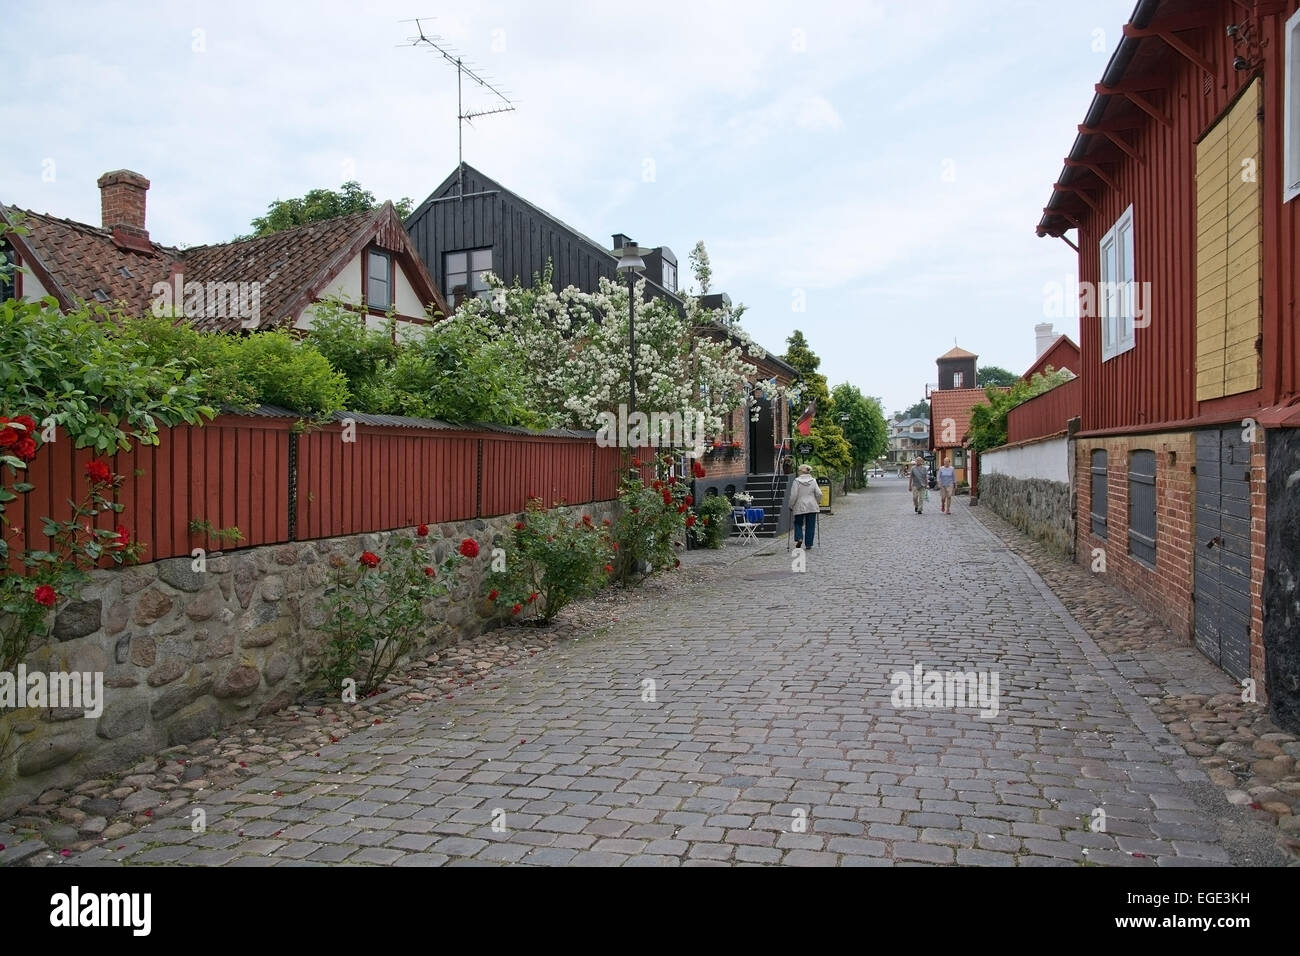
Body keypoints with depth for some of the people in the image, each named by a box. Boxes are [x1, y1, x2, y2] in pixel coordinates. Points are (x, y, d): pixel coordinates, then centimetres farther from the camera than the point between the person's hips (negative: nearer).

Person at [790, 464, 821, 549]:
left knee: (798, 523, 14)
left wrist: (791, 506, 1)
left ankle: (799, 538, -8)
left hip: (800, 507, -2)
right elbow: (819, 493, -3)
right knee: (810, 526, 9)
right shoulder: (813, 480, 0)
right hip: (812, 507, 2)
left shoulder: (797, 481, -8)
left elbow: (794, 495, -10)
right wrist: (818, 502, 14)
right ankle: (809, 544, 10)